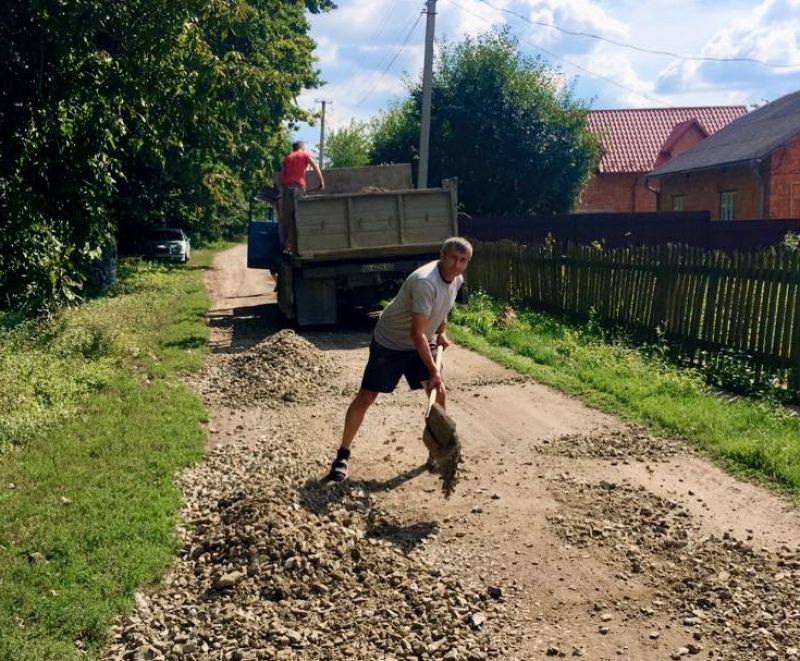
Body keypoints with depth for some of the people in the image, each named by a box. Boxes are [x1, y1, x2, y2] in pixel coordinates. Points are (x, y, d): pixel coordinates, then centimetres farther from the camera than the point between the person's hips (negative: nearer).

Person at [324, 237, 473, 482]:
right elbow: (417, 334, -34)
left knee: (439, 393, 1)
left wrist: (441, 333, 11)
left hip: (421, 344, 7)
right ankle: (342, 456, 4)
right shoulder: (425, 282, -33)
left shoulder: (457, 279, -5)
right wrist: (434, 371, -33)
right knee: (365, 398, -6)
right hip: (389, 343, -7)